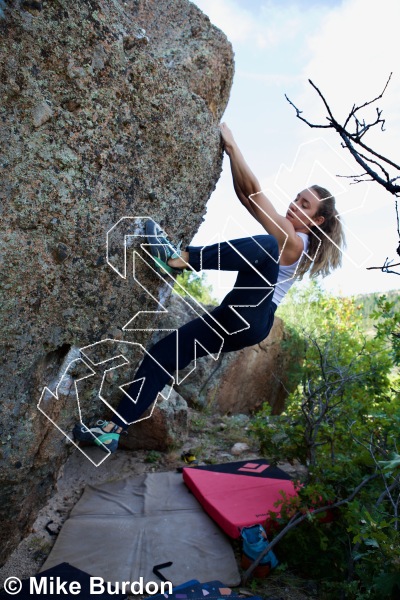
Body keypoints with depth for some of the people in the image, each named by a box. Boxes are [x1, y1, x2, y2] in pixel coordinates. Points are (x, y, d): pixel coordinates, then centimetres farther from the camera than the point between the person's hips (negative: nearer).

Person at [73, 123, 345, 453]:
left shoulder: (294, 243, -6)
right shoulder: (282, 237, 19)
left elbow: (253, 192, -13)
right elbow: (244, 194, 16)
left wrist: (231, 143, -9)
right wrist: (230, 151, 11)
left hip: (253, 320, -8)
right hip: (232, 319, 9)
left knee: (267, 248, -33)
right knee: (162, 354, -1)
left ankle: (179, 258, -32)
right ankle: (114, 430, 1)